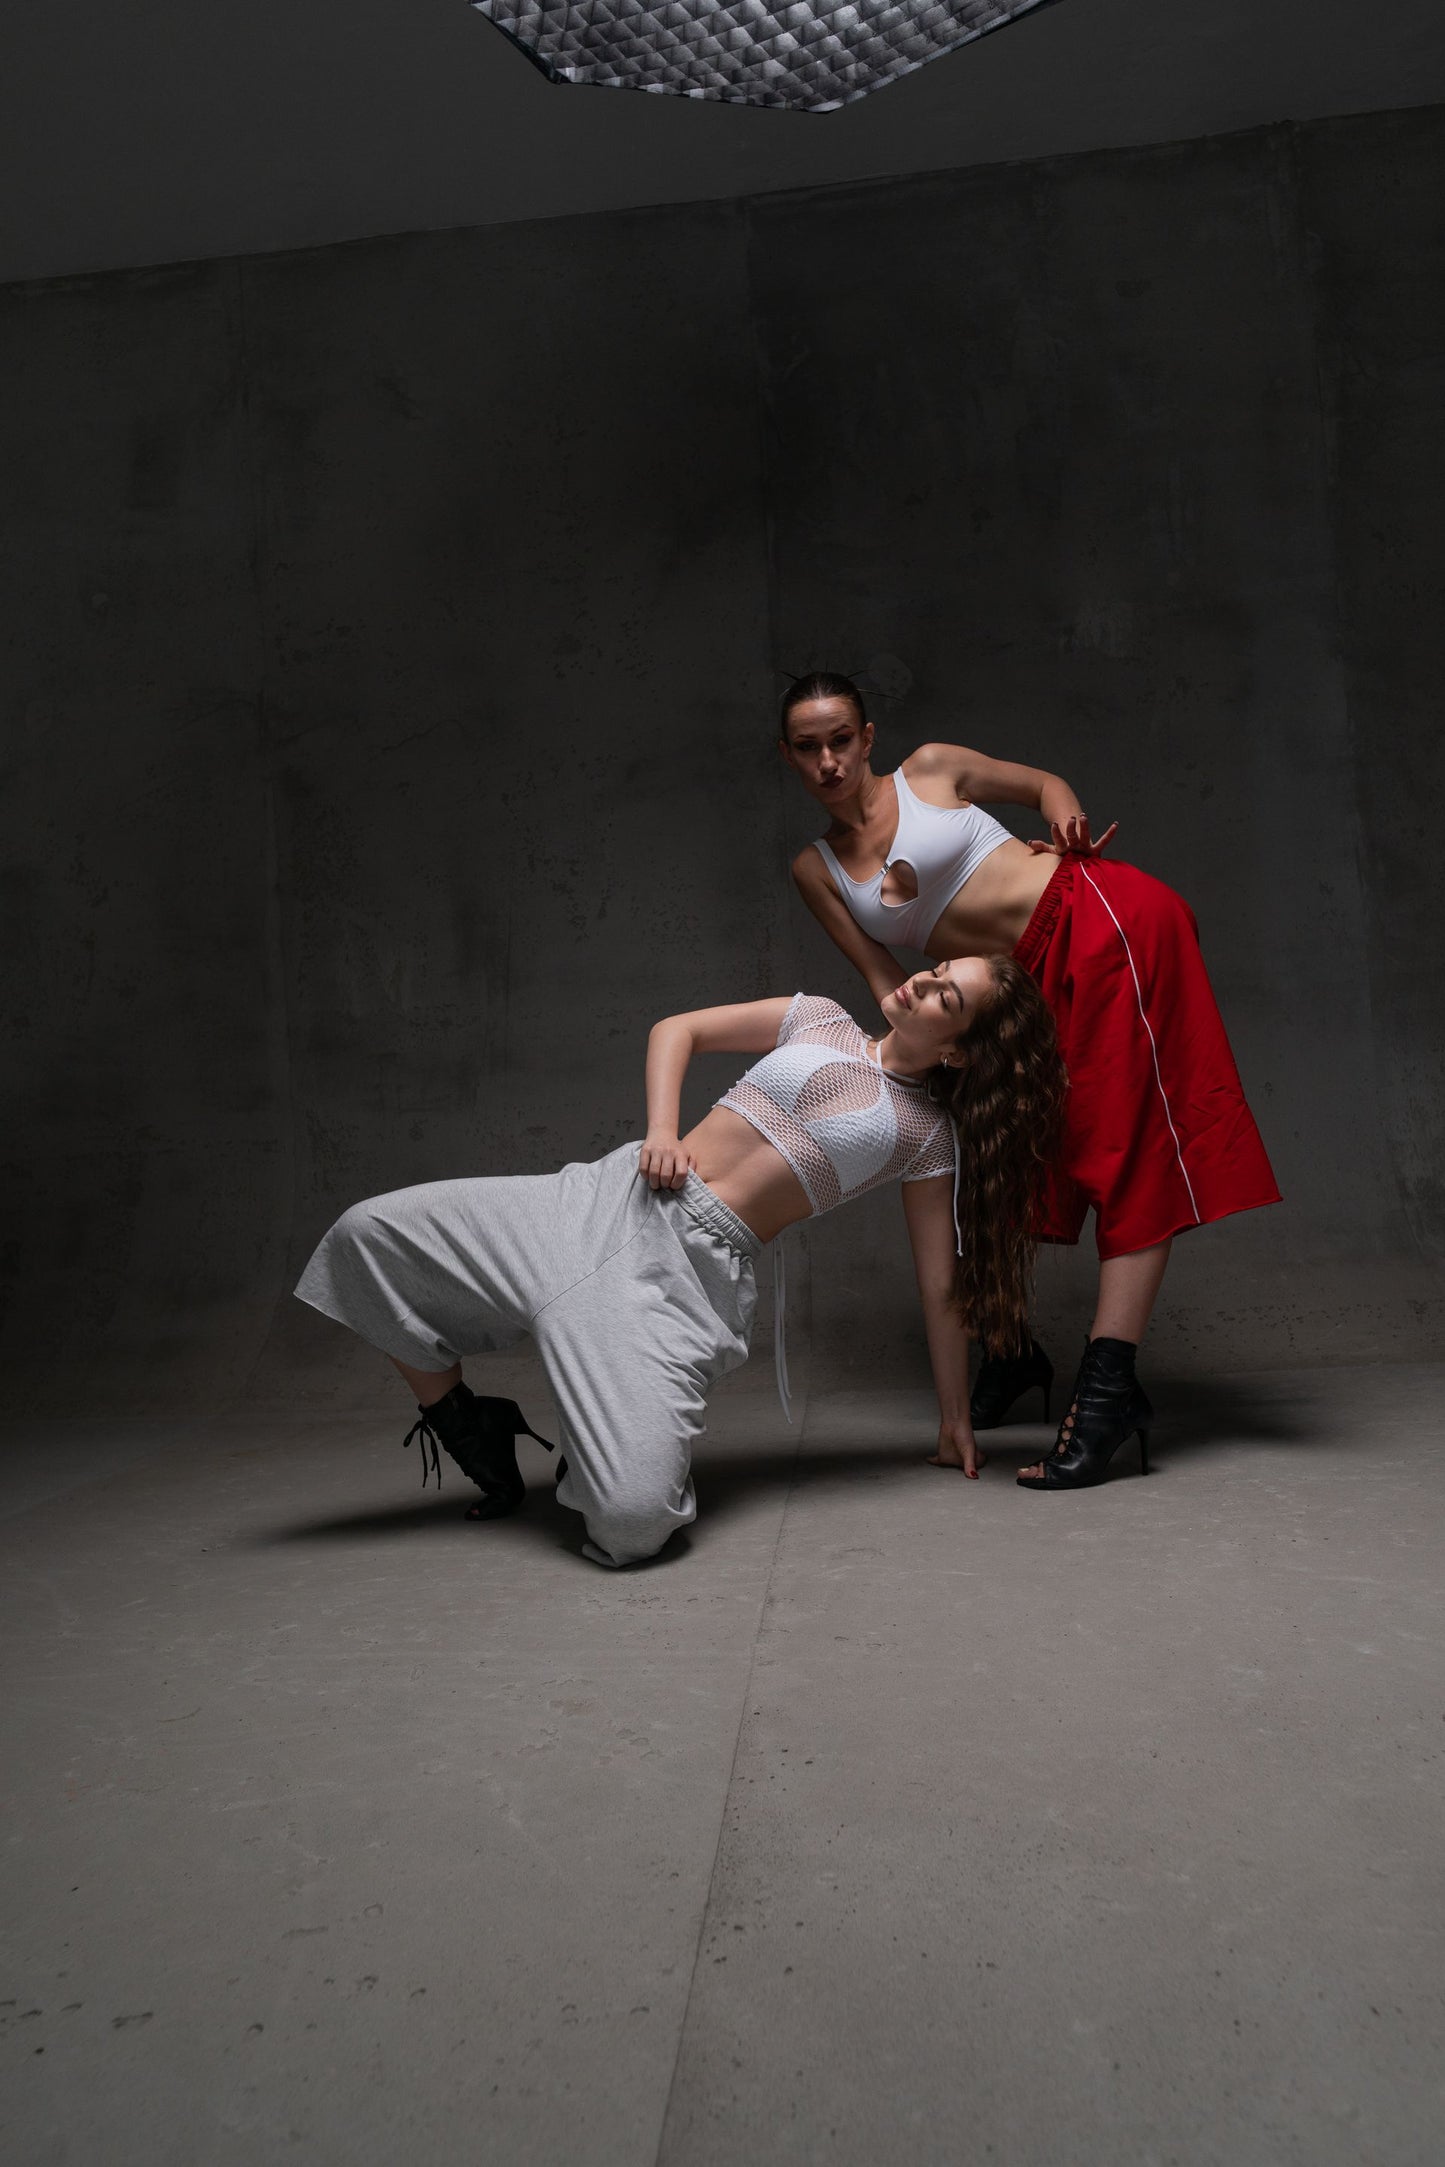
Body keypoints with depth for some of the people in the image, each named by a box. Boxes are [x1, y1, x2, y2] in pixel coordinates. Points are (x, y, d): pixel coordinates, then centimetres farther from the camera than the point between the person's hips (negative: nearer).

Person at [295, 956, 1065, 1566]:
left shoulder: (929, 1134, 7)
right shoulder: (821, 1021, 14)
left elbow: (944, 1284, 11)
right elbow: (676, 1029, 18)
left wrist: (956, 1417, 14)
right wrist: (661, 1130, 0)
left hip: (701, 1268, -3)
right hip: (613, 1201, 4)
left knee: (634, 1519, -26)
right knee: (368, 1236, -10)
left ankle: (612, 1448, 11)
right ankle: (473, 1432, 10)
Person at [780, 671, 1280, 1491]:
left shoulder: (929, 769, 4)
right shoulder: (817, 869, 11)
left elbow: (1045, 782, 16)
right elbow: (882, 974, 5)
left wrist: (1066, 819, -4)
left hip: (1105, 922, -5)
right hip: (1029, 982, 5)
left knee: (1134, 1147, -13)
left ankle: (1110, 1384, -19)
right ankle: (1015, 1352, 26)